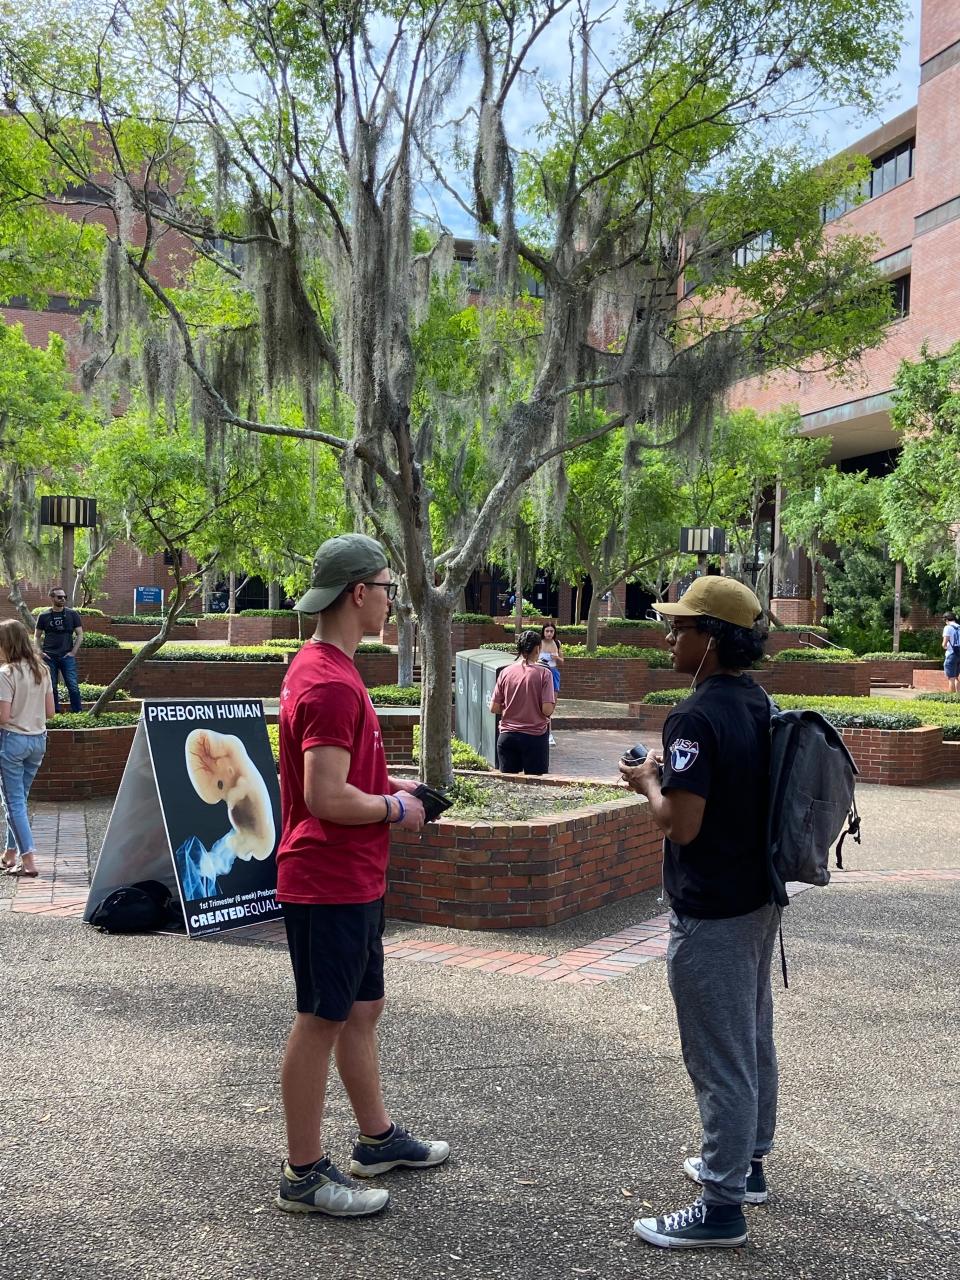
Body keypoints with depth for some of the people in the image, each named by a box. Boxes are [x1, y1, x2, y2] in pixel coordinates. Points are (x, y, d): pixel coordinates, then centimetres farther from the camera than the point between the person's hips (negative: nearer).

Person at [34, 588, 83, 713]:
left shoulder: (72, 614, 4)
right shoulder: (44, 616, 6)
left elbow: (80, 635, 5)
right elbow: (37, 636, 13)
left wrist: (73, 652, -4)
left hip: (67, 656, -1)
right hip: (49, 657, 1)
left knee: (73, 686, -6)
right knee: (51, 687, 5)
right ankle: (55, 713, 13)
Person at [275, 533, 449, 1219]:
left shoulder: (327, 668, 11)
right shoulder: (330, 683, -23)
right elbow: (325, 796, -28)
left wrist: (393, 785, 10)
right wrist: (395, 809, -13)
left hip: (355, 880, 10)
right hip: (328, 885, -10)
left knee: (364, 1008, 20)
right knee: (321, 1021, 1)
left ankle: (378, 1137, 35)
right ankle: (305, 1174, 14)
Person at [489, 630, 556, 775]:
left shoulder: (506, 672, 0)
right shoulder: (543, 673, -8)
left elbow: (494, 708, 1)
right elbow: (547, 710, -14)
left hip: (507, 736, 3)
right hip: (535, 736, -3)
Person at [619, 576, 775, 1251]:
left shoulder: (697, 718, -23)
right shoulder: (760, 705, 5)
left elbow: (681, 824, -26)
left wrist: (650, 781, -8)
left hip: (711, 915, -10)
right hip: (758, 898, 10)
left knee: (720, 1057, 0)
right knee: (753, 1039, 21)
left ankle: (722, 1205, 11)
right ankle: (746, 1162, 37)